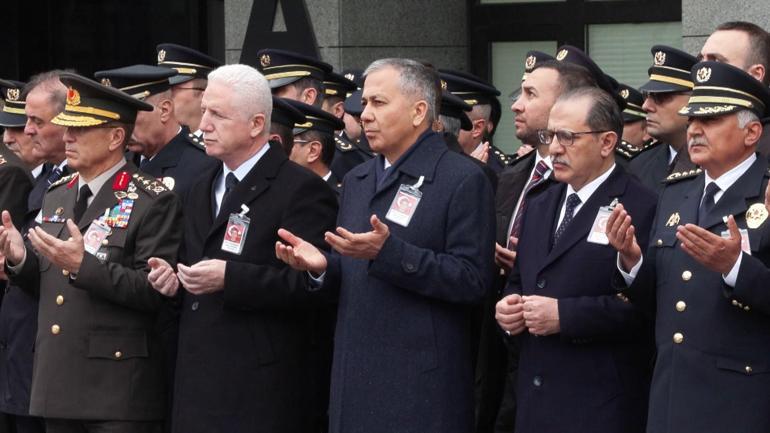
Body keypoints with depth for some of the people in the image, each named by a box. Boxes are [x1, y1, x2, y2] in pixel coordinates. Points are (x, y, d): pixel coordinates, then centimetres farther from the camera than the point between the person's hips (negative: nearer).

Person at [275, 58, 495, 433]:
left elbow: (473, 281, -16)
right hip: (354, 376, 7)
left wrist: (388, 251, -24)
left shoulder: (463, 180, -8)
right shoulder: (357, 180, 16)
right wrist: (322, 266, 0)